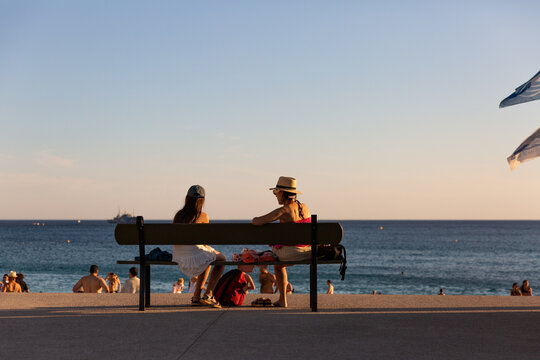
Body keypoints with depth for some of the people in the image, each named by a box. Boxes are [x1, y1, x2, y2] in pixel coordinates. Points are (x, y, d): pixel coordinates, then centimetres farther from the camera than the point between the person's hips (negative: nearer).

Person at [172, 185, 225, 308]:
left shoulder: (178, 215, 8)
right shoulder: (203, 216, -5)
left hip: (178, 258, 6)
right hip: (194, 255, -6)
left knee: (208, 260, 35)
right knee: (221, 258, 21)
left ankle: (196, 296, 33)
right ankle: (208, 294, 11)